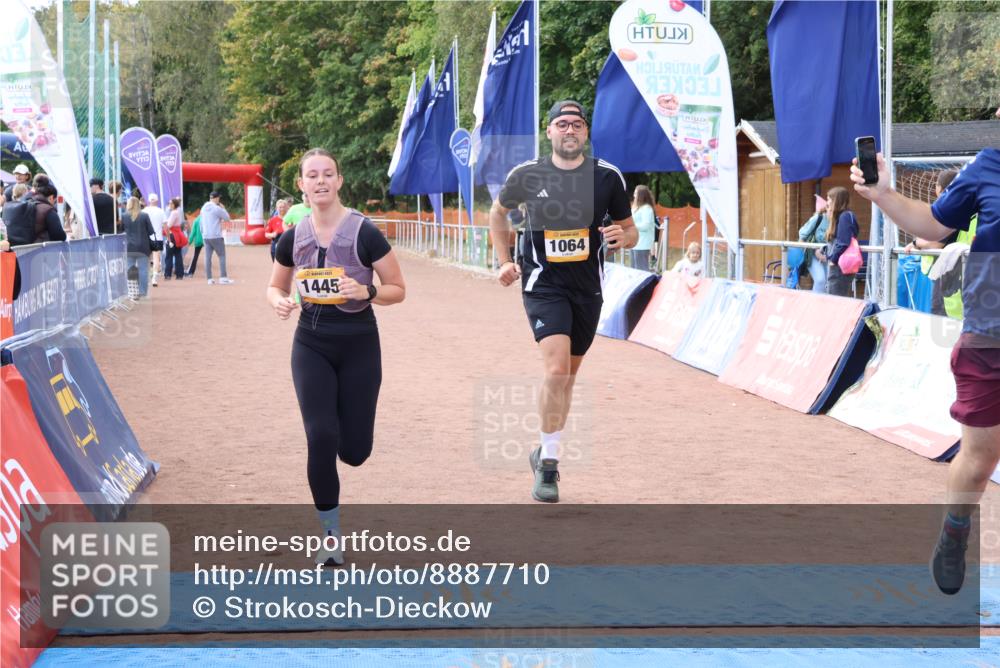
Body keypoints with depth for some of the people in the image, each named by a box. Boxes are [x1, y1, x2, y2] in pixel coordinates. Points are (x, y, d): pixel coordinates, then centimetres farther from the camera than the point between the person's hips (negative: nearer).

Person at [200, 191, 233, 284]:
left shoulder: (203, 208, 12)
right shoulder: (217, 208, -12)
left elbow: (202, 224, 17)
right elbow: (227, 217, -5)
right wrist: (223, 209, 7)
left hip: (206, 237, 7)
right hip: (216, 236, -7)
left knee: (208, 257, 4)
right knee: (222, 256, 0)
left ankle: (209, 278, 3)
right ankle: (223, 278, -6)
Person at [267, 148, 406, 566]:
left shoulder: (365, 234, -10)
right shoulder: (293, 238, 0)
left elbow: (398, 289, -4)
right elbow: (276, 286, 15)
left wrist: (366, 291, -24)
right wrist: (279, 301, -8)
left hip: (359, 345, -2)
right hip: (311, 345, 2)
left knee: (354, 451, 0)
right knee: (321, 438, -12)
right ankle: (332, 538, 3)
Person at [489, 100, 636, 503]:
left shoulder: (607, 176, -1)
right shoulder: (527, 175, -3)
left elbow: (630, 231, 8)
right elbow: (498, 213, 17)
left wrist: (622, 237, -15)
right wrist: (505, 261, 8)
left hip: (587, 289, 3)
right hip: (543, 285, -3)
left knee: (568, 376, 13)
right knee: (556, 368, -20)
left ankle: (545, 454, 32)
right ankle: (548, 464, -9)